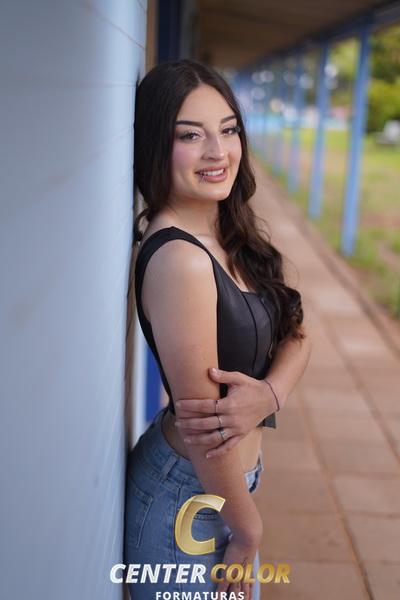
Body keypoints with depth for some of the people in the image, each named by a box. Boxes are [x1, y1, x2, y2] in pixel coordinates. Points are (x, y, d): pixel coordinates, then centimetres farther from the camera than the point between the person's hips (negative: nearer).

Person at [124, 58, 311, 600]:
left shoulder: (231, 237, -1)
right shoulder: (179, 260, -28)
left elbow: (293, 336, 2)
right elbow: (202, 428, -24)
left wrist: (268, 394, -20)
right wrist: (248, 531, -10)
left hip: (226, 482, 8)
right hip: (185, 503, -8)